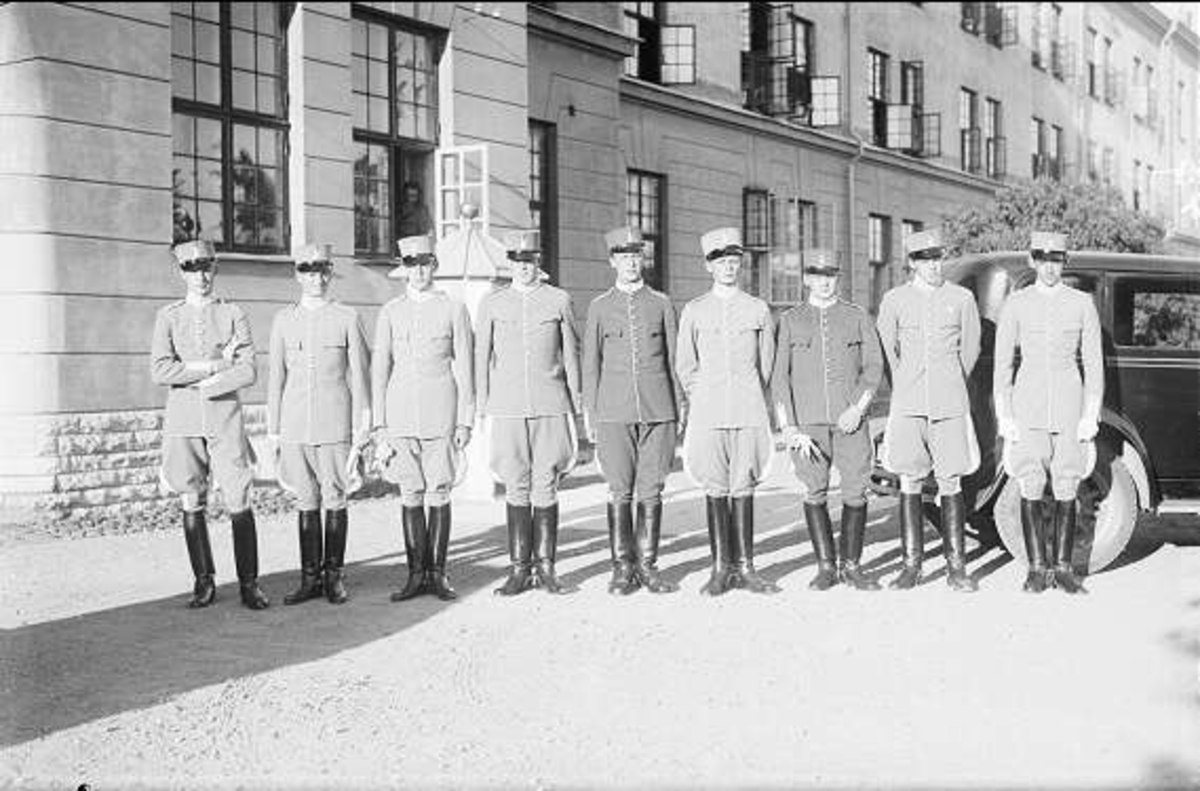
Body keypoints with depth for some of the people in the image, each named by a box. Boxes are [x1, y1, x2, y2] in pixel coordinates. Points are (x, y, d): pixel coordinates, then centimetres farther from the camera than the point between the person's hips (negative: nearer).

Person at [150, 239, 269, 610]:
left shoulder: (233, 315, 5)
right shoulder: (168, 316, 7)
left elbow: (247, 371, -5)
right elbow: (159, 371, -5)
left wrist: (197, 383, -9)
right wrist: (213, 365, -10)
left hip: (225, 419, -1)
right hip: (183, 423, 1)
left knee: (239, 503, -5)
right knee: (192, 505, 5)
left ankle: (249, 583, 3)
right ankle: (204, 582, 16)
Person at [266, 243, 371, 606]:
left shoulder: (347, 317, 2)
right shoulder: (283, 320, 9)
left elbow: (359, 374, 3)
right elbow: (275, 377, 11)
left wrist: (362, 426, -1)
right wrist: (273, 429, 8)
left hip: (335, 424, -2)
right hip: (296, 425, 2)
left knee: (335, 501, 1)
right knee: (306, 502, 6)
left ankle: (334, 576, 11)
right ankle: (310, 578, 13)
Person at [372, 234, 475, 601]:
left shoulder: (453, 309, 3)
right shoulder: (390, 312, 8)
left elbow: (464, 368, 3)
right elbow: (380, 369, 9)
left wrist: (465, 421, -2)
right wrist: (379, 423, 3)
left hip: (441, 412, -2)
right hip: (401, 413, 2)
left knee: (439, 494, 0)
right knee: (410, 495, 4)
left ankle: (437, 573, 9)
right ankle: (416, 574, 11)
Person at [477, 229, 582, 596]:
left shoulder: (559, 300, 5)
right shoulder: (492, 303, 7)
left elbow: (571, 357, 8)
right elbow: (482, 357, 11)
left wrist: (575, 410, 6)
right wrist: (481, 408, 7)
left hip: (550, 407, -1)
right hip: (508, 409, 1)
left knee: (546, 487, 0)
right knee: (516, 489, 3)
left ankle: (545, 567, 9)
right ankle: (519, 569, 9)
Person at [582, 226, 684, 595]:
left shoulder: (661, 304, 9)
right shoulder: (599, 307, 7)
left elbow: (673, 361, 10)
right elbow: (590, 366, 8)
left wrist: (677, 412, 5)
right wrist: (589, 418, 3)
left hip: (657, 411, 1)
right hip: (614, 411, 0)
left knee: (651, 491, 2)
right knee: (620, 492, 1)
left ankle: (647, 565, 11)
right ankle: (623, 568, 9)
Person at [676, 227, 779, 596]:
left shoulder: (758, 310, 8)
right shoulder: (694, 311, 7)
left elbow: (766, 364, 14)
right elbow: (684, 366, 12)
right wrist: (702, 402, 10)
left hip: (749, 412, 0)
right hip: (708, 413, 0)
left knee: (743, 488, 1)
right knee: (715, 490, 0)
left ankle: (745, 567, 7)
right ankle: (721, 568, 6)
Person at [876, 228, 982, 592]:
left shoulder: (962, 299, 4)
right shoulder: (894, 300, 4)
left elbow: (970, 349, 15)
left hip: (950, 405, 0)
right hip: (908, 405, 0)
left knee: (951, 484, 1)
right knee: (910, 484, 2)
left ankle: (956, 567, 7)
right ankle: (911, 565, 8)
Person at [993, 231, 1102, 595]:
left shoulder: (1082, 304, 5)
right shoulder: (1016, 304, 4)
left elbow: (1093, 363, 6)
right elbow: (1002, 364, 5)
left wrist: (1091, 415, -1)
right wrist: (1003, 417, -1)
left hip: (1069, 408, 0)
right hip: (1028, 407, 0)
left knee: (1066, 492, 2)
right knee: (1031, 491, 0)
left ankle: (1063, 567, 12)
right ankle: (1037, 568, 9)